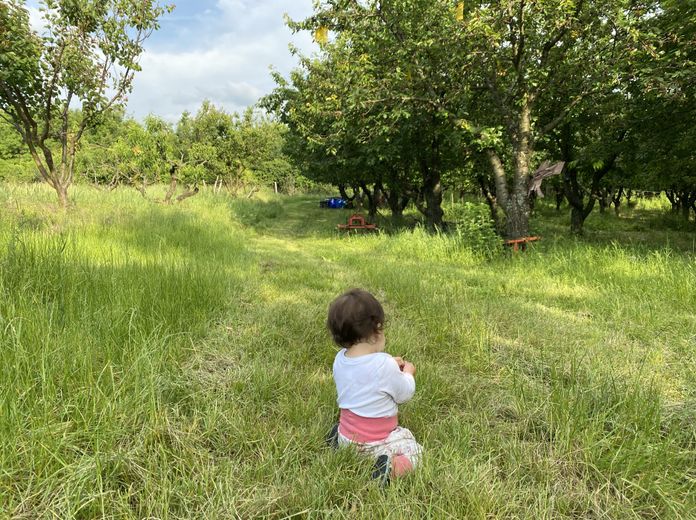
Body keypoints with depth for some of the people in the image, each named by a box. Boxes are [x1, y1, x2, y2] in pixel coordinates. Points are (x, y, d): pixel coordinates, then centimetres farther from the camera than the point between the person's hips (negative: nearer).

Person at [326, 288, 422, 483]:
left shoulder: (339, 360, -9)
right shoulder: (384, 364, -28)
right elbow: (405, 394, -10)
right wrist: (407, 373, 8)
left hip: (347, 437, 6)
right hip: (376, 443, -6)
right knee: (414, 451, 9)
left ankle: (339, 438, 8)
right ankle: (390, 468, -17)